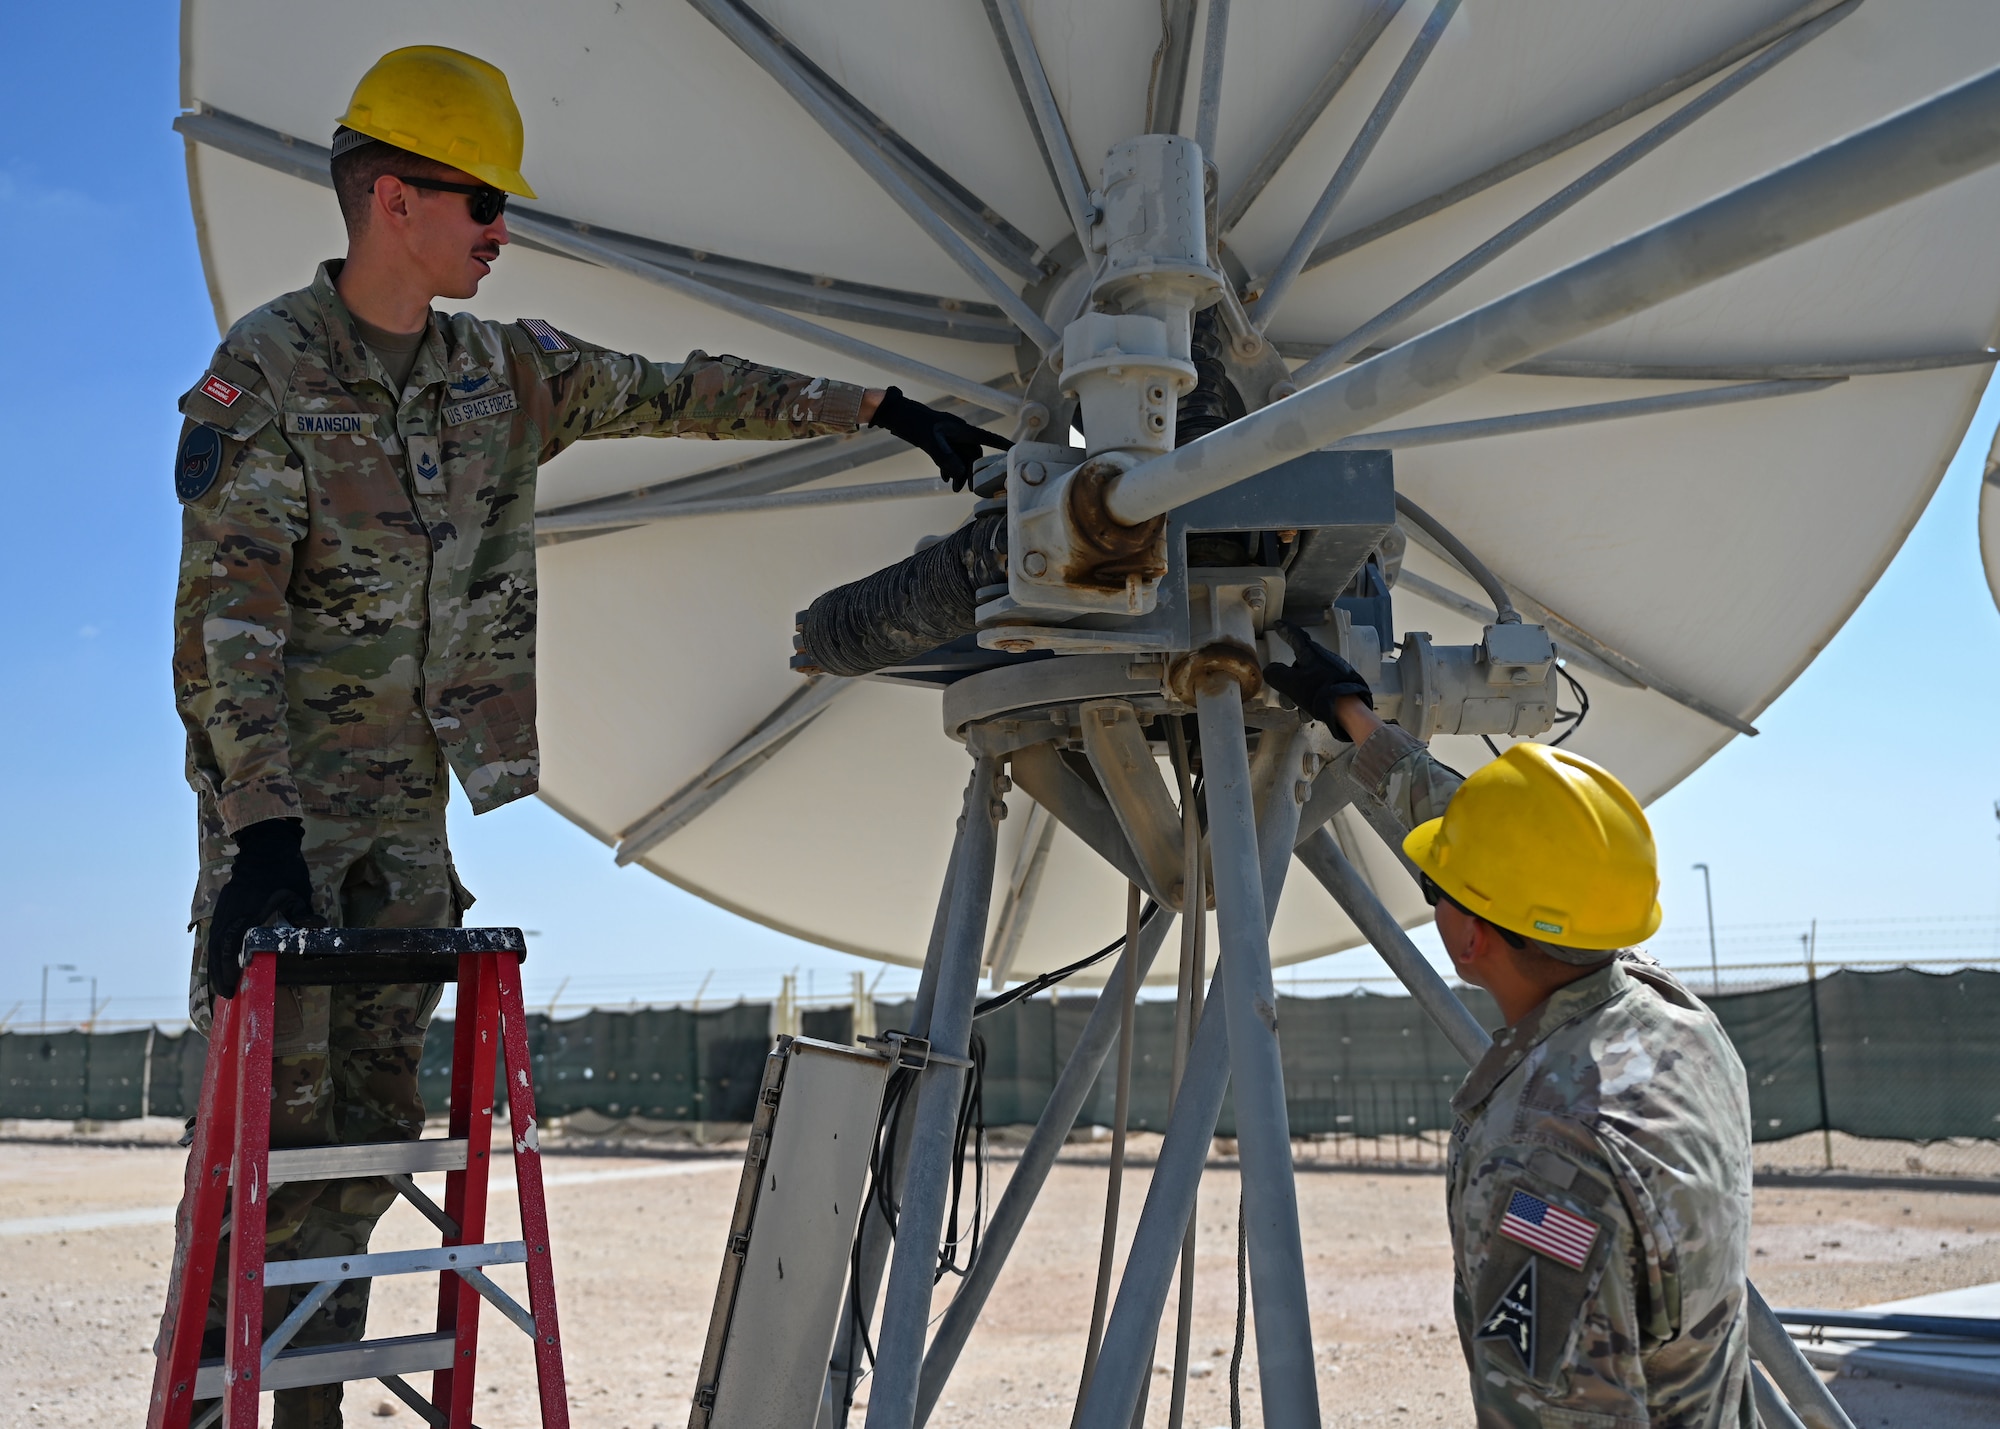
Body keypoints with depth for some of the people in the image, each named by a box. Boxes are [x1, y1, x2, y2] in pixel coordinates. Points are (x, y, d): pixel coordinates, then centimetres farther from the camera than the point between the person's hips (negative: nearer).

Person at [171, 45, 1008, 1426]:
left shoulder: (507, 370, 8)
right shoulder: (260, 372, -9)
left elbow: (687, 392, 15)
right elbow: (223, 619, -16)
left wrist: (883, 409, 13)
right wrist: (262, 826, -26)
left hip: (414, 802, 6)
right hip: (283, 794, -5)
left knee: (374, 1118, 5)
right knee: (275, 1114, -10)